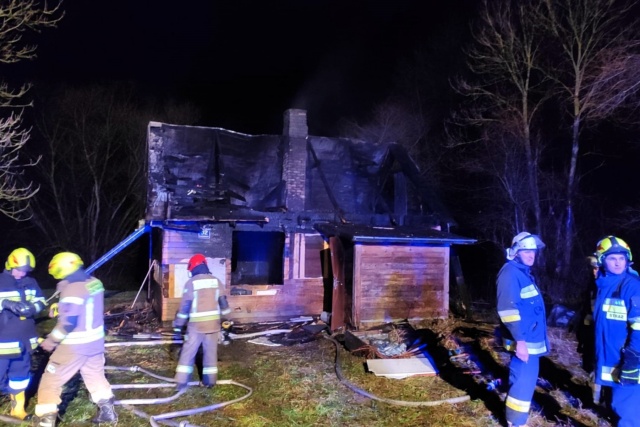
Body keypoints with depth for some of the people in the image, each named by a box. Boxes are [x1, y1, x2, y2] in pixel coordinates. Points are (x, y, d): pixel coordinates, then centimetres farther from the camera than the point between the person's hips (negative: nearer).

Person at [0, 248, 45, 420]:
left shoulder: (31, 282, 4)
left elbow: (41, 302, 4)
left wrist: (32, 307, -15)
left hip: (24, 339, 5)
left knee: (20, 373, 17)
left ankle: (17, 409, 33)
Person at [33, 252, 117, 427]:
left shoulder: (73, 289, -23)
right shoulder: (95, 283, 2)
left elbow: (68, 322, -24)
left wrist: (51, 340, -11)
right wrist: (62, 308, 9)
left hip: (75, 345, -8)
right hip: (95, 340, 8)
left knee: (51, 380, 7)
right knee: (95, 375, 24)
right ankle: (107, 411, 33)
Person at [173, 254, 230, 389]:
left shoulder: (191, 283, -8)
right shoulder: (216, 281, 4)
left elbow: (184, 306, -7)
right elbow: (223, 303, 10)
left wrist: (178, 324, 2)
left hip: (196, 323, -3)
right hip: (213, 322, 3)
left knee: (188, 352, 7)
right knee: (211, 352, 12)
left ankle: (181, 382, 9)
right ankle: (210, 380, 18)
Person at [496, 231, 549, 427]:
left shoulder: (523, 272, 15)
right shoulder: (511, 273, -16)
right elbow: (509, 309, -25)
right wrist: (520, 340, -28)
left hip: (531, 339, 10)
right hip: (523, 341, -10)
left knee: (524, 380, 19)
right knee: (523, 383, -4)